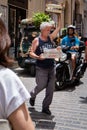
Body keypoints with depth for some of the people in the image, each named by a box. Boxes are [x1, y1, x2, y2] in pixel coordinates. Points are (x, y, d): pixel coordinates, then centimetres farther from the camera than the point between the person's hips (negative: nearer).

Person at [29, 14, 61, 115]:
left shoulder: (50, 37, 9)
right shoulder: (36, 40, -3)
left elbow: (58, 27, 13)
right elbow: (31, 53, -5)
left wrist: (59, 16, 9)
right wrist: (38, 57, -23)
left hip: (51, 67, 5)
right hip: (41, 68, -4)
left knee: (50, 89, 3)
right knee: (41, 86, -3)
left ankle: (45, 107, 15)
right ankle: (32, 95, 31)